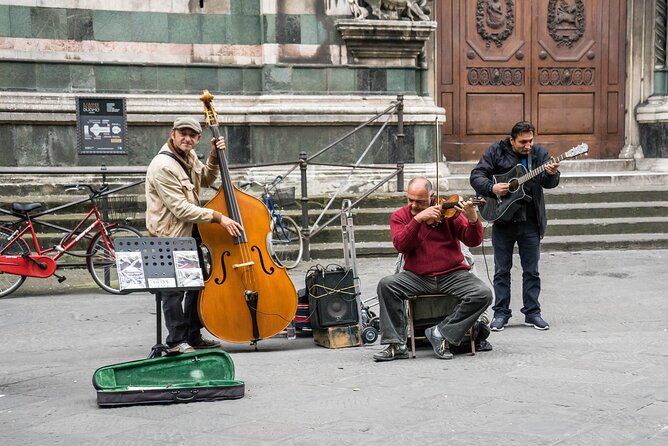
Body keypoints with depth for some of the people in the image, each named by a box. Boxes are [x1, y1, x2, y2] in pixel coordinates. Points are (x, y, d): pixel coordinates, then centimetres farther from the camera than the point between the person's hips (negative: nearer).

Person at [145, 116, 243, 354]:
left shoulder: (189, 157, 5)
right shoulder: (163, 166, -23)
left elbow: (206, 179, 24)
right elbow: (181, 209, -26)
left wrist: (214, 156, 7)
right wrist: (218, 217, -25)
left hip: (190, 234, 10)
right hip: (169, 236, -10)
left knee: (198, 285, 17)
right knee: (174, 290, -3)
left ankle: (193, 336, 28)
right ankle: (176, 341, 7)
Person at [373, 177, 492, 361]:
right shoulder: (400, 217, 5)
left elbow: (473, 241, -5)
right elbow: (400, 245, -13)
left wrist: (473, 220, -26)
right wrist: (418, 219, -23)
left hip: (452, 275, 0)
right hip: (417, 277, 1)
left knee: (483, 294, -25)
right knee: (386, 284, -26)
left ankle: (442, 333, -13)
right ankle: (396, 345, -20)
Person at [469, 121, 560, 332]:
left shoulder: (539, 153, 2)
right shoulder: (496, 152, -2)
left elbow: (548, 182, -9)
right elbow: (476, 175, -4)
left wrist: (551, 174, -32)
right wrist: (491, 188, -21)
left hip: (530, 221, 1)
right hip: (502, 219, -1)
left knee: (531, 271, 6)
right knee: (502, 270, 6)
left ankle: (532, 313, 14)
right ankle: (501, 313, 13)